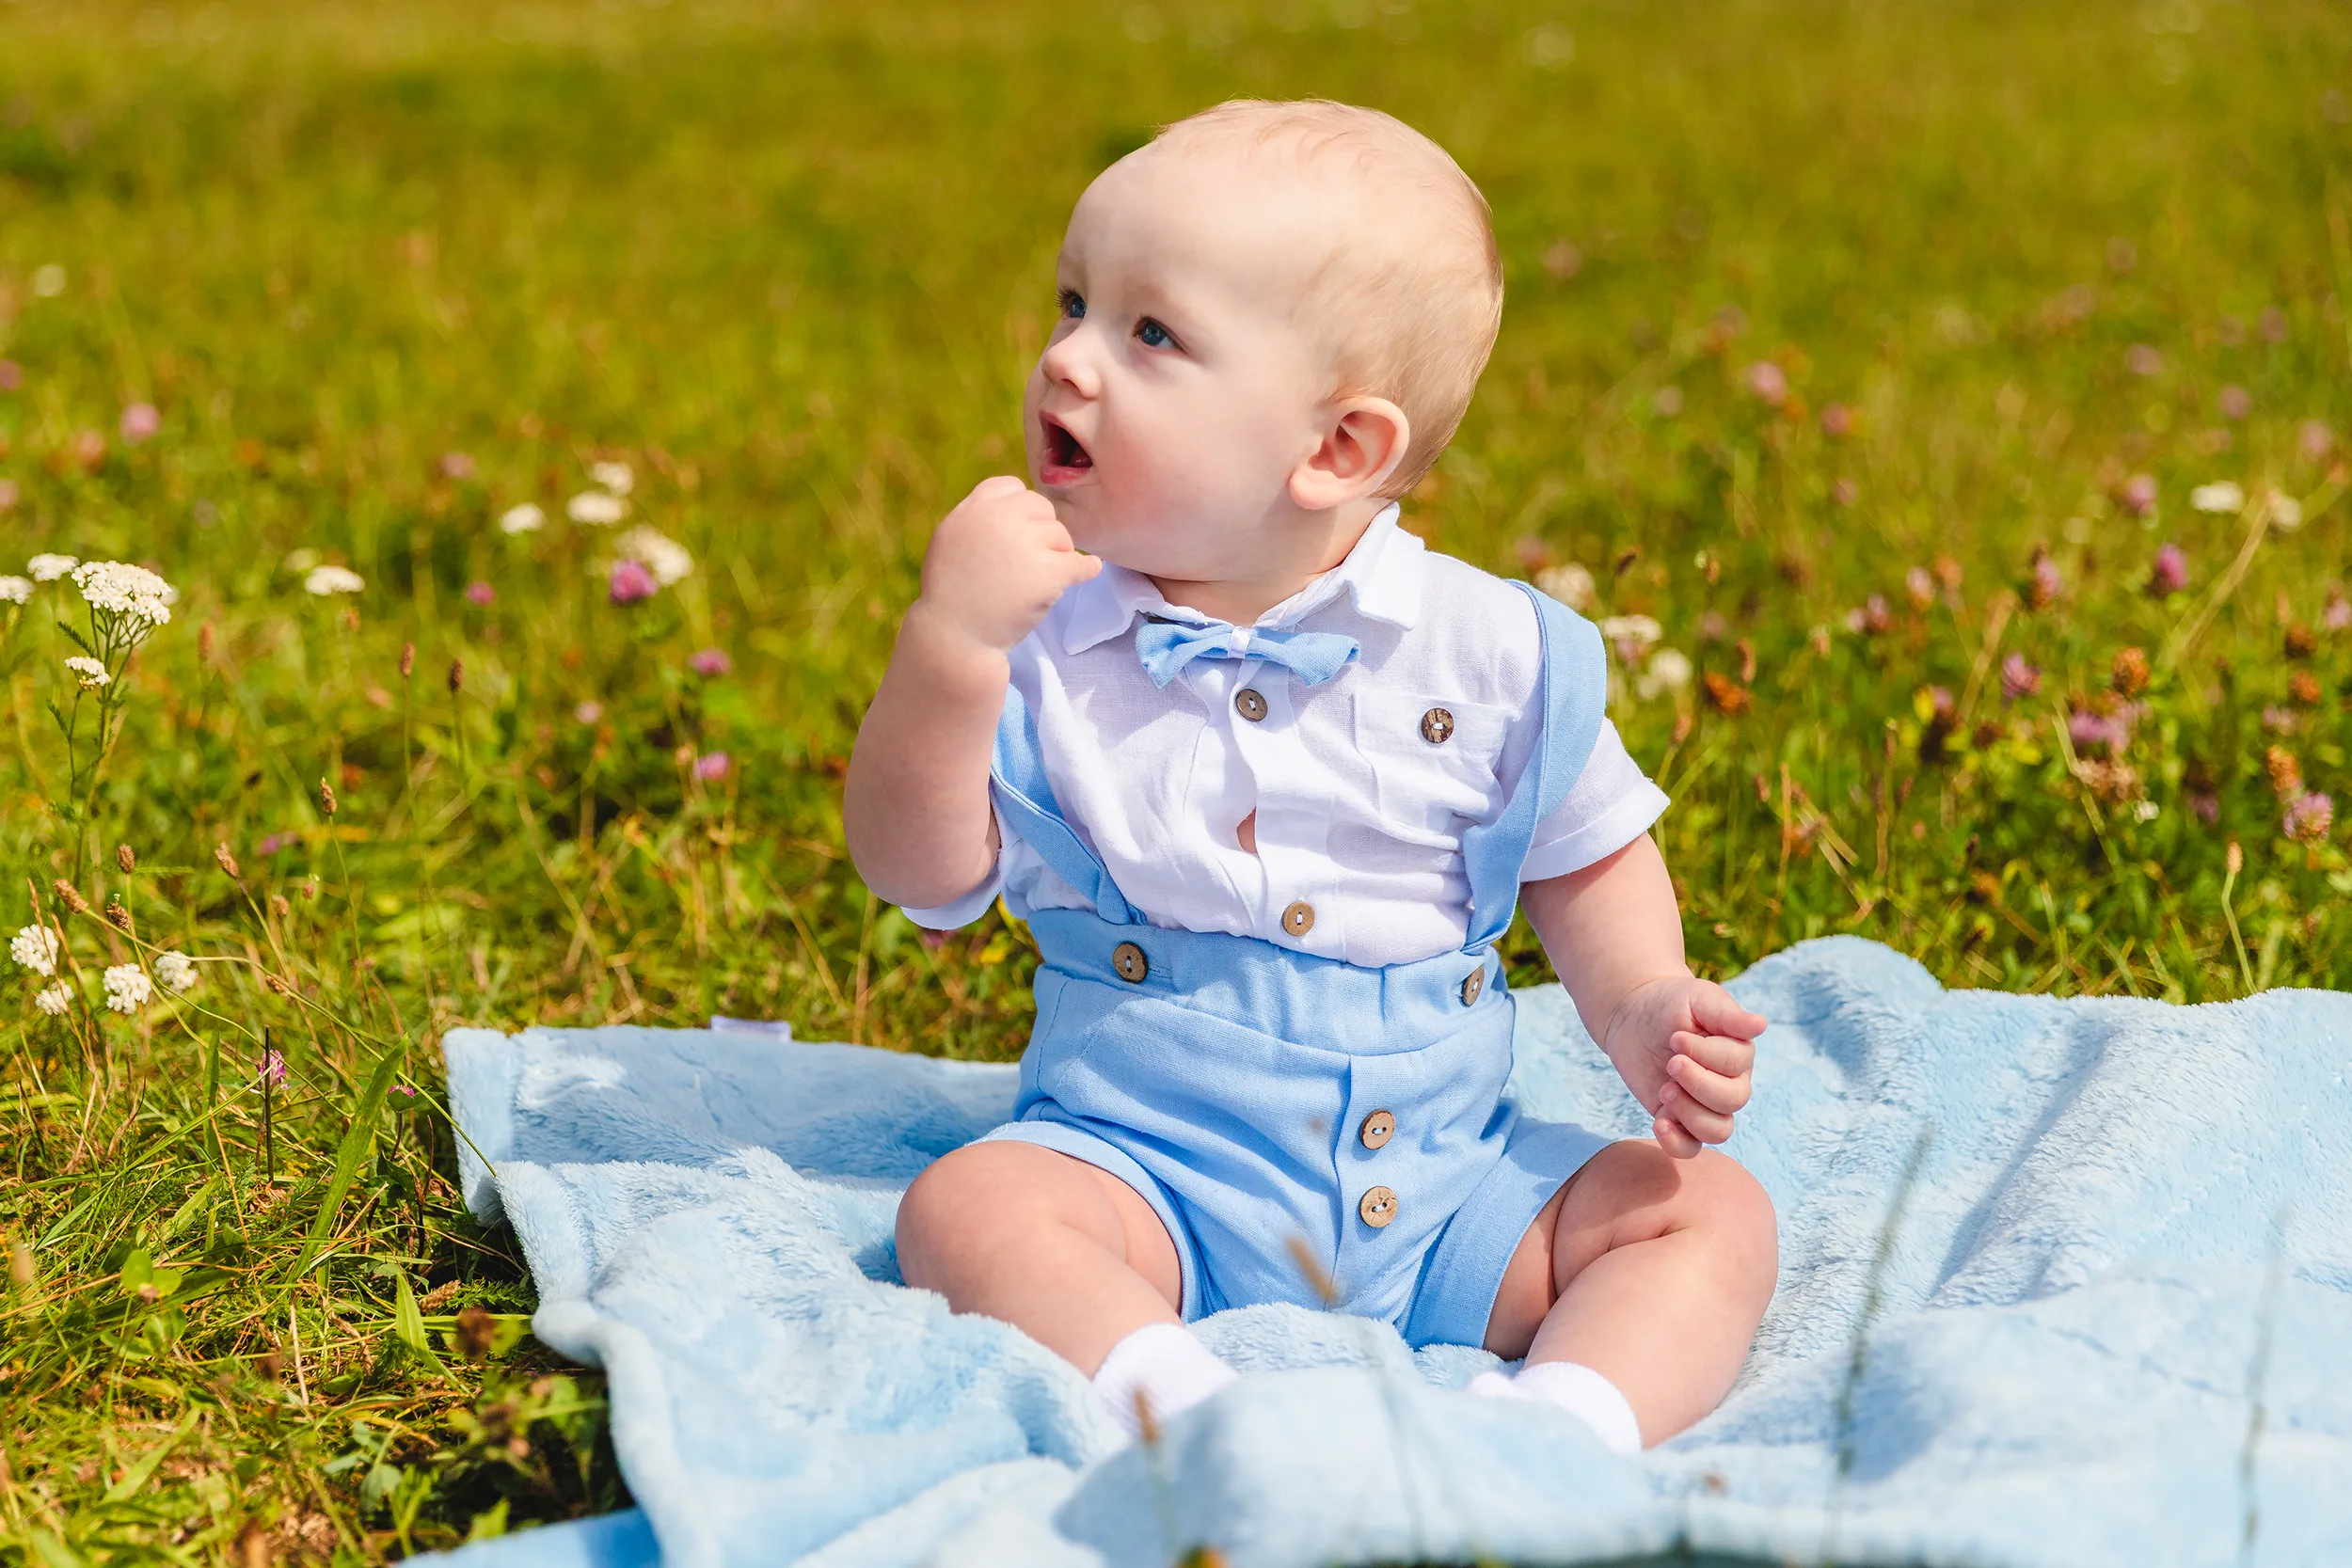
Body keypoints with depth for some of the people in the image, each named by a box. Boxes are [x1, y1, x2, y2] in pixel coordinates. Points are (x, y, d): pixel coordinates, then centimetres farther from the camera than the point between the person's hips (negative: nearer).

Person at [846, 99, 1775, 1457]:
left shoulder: (1488, 651, -4)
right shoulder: (1048, 636, -3)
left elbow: (1588, 865, 9)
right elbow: (922, 874, -10)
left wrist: (1644, 1013, -11)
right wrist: (947, 646, -23)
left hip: (1445, 1190, 1)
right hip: (1147, 1170, -1)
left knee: (1715, 1213, -15)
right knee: (967, 1207, -28)